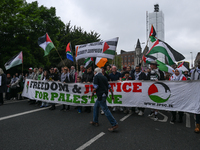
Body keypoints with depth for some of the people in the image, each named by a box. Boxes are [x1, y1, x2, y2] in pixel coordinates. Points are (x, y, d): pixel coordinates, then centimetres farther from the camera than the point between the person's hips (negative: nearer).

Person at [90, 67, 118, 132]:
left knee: (105, 109, -7)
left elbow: (95, 87, -15)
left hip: (101, 95, -9)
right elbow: (109, 87, 12)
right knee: (95, 107, 21)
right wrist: (112, 95, 16)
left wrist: (92, 93, 1)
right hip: (104, 94, 9)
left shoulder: (96, 76, -6)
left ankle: (114, 124, -6)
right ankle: (95, 121, 29)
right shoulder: (103, 77, 16)